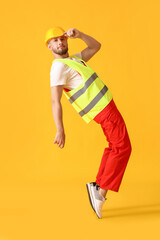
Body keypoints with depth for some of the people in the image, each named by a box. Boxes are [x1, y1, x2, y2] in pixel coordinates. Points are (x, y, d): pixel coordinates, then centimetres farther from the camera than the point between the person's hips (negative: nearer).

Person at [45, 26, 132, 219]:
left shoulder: (74, 59, 17)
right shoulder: (59, 67, -12)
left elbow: (96, 46, 23)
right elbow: (55, 100, -23)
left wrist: (79, 34, 5)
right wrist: (60, 130, -33)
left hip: (106, 106, 9)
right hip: (103, 109, -9)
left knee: (115, 147, 15)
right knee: (122, 148, -7)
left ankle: (98, 185, 17)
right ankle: (102, 192, -5)